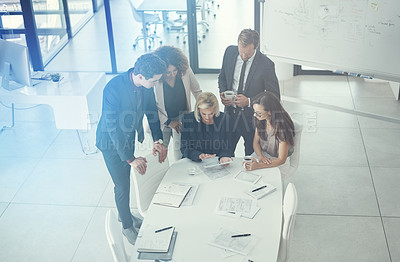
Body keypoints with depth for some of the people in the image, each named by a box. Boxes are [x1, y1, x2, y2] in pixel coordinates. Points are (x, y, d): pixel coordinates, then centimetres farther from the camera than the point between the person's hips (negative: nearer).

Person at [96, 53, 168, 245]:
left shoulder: (146, 84, -16)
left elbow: (151, 110, -1)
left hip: (129, 138, 6)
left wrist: (158, 140, -12)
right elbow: (112, 128, -32)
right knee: (122, 187, 5)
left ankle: (125, 214, 47)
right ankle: (127, 226, 28)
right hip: (111, 143, -6)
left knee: (126, 179, 23)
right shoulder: (113, 89, -36)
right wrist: (131, 159, -33)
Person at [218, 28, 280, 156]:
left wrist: (249, 101, -21)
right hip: (231, 113, 3)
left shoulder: (266, 65, -20)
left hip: (252, 118, -3)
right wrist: (223, 93, -8)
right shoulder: (230, 52, -6)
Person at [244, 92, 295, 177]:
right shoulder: (261, 121, -8)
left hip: (278, 163, -6)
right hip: (263, 155, 6)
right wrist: (260, 157, -18)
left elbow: (281, 160, -23)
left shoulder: (282, 127, -28)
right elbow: (256, 142, 4)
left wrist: (258, 165, -36)